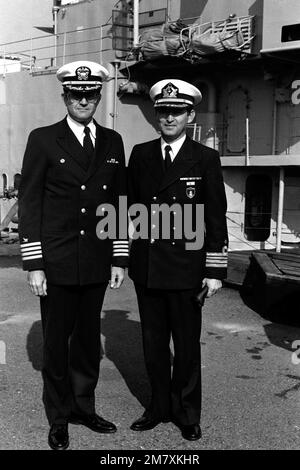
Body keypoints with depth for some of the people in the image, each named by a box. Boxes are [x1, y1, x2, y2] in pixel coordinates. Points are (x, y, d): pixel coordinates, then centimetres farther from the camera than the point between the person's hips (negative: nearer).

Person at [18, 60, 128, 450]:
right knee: (56, 341, 8)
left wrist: (119, 259, 6)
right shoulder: (43, 140, -3)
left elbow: (119, 202, 10)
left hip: (97, 263, 3)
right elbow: (30, 205, -4)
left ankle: (84, 407, 31)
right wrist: (34, 264, -9)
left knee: (88, 338, 14)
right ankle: (59, 418, 24)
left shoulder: (112, 142, 8)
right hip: (57, 263, -3)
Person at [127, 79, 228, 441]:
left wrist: (215, 270, -6)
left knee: (187, 343, 8)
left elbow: (216, 219, -3)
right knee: (153, 342, 13)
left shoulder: (206, 159, -2)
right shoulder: (140, 154, 7)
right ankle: (159, 406, 30)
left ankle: (187, 413, 26)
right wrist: (124, 256, 6)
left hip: (185, 267, -3)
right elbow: (130, 207, 9)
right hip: (145, 265, 3)